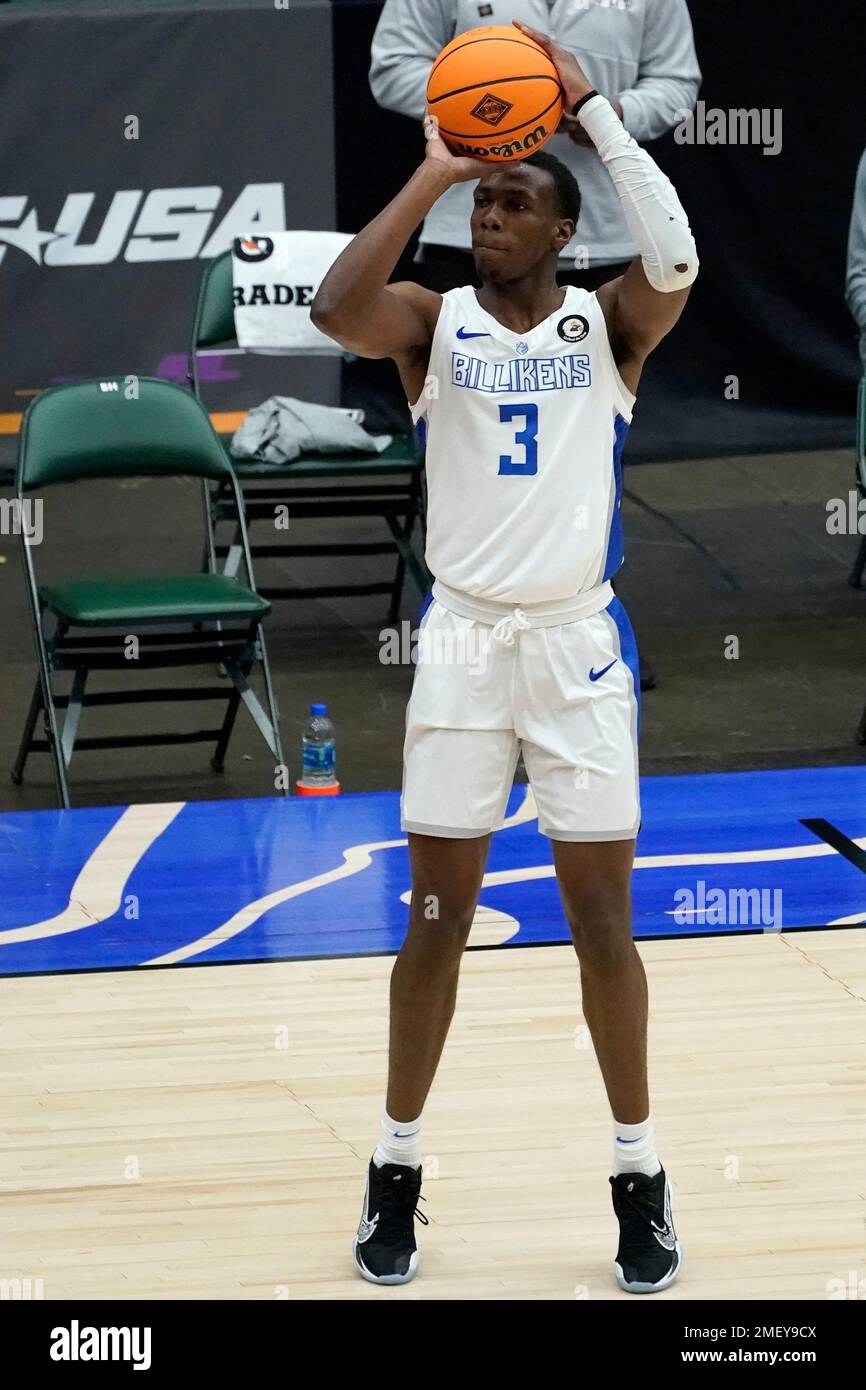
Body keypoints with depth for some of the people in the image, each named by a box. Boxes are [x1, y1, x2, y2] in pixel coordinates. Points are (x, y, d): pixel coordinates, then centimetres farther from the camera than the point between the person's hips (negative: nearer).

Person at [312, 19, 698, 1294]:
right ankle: (397, 1169, 16)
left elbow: (677, 263, -24)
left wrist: (595, 109, -21)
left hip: (580, 641, 0)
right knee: (436, 918, 4)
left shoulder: (607, 323, -1)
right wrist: (430, 175, -21)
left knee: (603, 921, 4)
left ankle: (640, 1175, 16)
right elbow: (336, 308, -23)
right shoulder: (436, 322, -1)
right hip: (463, 639, 0)